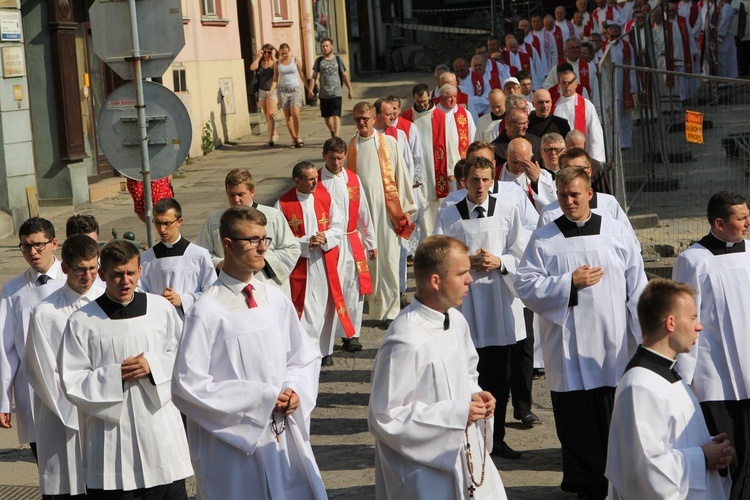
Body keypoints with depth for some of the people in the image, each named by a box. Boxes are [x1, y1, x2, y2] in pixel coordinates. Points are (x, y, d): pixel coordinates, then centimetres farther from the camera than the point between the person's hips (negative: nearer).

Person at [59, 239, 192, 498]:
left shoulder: (161, 309, 1)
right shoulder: (82, 321, -5)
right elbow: (71, 382, -5)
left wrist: (154, 365, -10)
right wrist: (115, 375, -16)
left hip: (160, 430, 2)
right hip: (109, 436, -2)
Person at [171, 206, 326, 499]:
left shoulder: (276, 300, 3)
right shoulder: (207, 312, -13)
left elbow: (305, 358, 14)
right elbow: (187, 385, -15)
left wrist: (294, 390, -8)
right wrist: (261, 398, -15)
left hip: (286, 438, 5)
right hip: (233, 444, -5)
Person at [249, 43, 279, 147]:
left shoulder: (275, 62, -2)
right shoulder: (260, 62, 6)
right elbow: (252, 67, -13)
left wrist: (273, 57, -18)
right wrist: (258, 56, -9)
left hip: (272, 91, -5)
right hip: (262, 91, 5)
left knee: (270, 114, -16)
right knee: (267, 116, 12)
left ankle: (271, 138, -19)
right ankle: (274, 134, 26)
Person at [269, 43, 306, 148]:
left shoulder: (295, 60, 3)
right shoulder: (277, 63, 7)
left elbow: (302, 76, 6)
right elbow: (275, 79, 8)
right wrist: (271, 91, -6)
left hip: (295, 89, -2)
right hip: (283, 90, 2)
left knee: (295, 113, -16)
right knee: (287, 116, -1)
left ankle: (297, 136, 0)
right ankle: (293, 139, 4)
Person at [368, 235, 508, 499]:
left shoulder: (456, 322, 1)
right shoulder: (406, 341, -25)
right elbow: (385, 418, -23)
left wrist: (475, 397, -3)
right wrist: (456, 413, -23)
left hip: (466, 456, 8)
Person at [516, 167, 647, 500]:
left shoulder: (618, 233, 5)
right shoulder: (543, 239, 2)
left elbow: (637, 289, 6)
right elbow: (525, 286, -4)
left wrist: (644, 338, 3)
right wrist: (570, 282, -13)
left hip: (613, 348, 1)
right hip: (568, 352, -1)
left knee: (613, 420, 6)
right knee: (576, 424, 3)